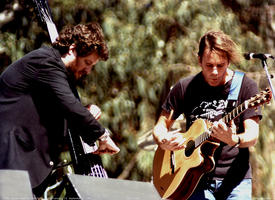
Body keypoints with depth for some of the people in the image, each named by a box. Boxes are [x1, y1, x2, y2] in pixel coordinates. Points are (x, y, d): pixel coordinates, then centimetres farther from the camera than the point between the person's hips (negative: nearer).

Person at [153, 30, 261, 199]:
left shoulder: (245, 86, 0)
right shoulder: (184, 87, 5)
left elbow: (252, 136, -7)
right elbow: (160, 126, 12)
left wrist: (233, 140, -28)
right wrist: (163, 142, -11)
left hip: (235, 179, 0)